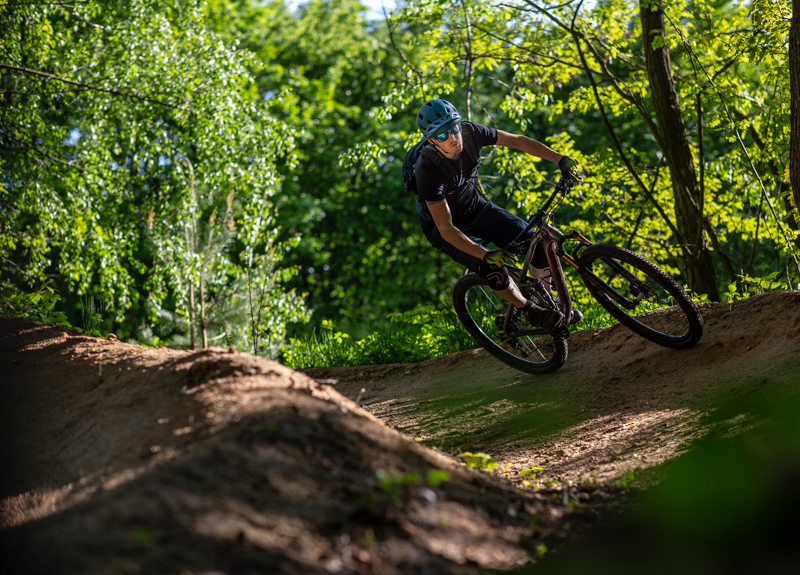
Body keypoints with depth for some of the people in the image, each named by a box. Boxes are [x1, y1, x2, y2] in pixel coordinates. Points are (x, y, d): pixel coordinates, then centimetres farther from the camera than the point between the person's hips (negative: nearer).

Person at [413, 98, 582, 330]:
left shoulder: (469, 132, -22)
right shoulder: (428, 169, -36)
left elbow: (517, 141, -11)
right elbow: (446, 228, -35)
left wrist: (561, 160, -19)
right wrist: (485, 255, -44)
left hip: (475, 208, 6)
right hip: (444, 227, -6)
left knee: (539, 244, -7)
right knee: (494, 270, -26)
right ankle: (531, 311, 3)